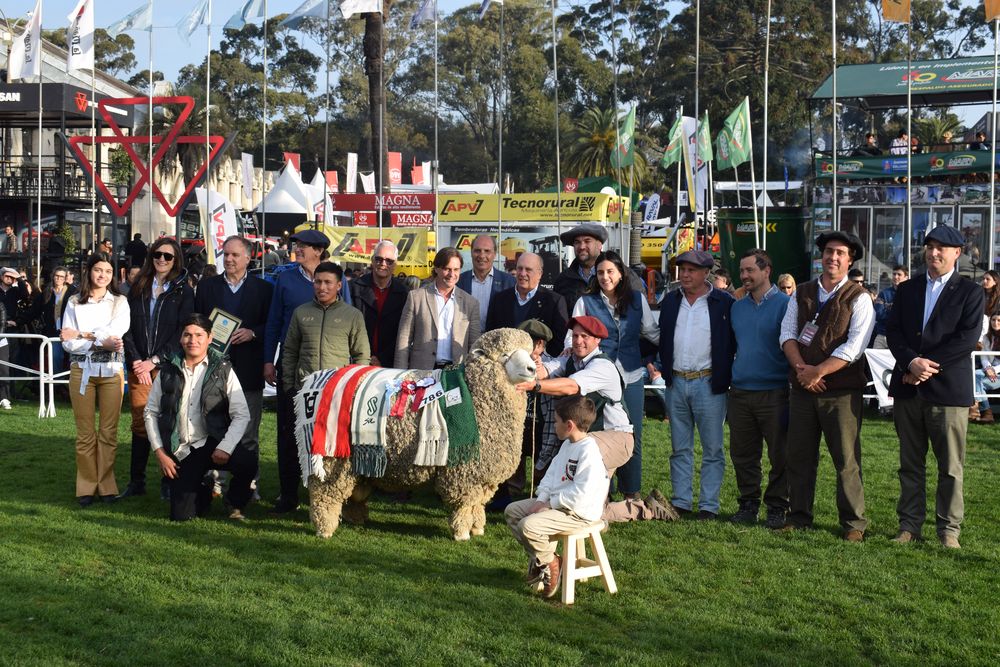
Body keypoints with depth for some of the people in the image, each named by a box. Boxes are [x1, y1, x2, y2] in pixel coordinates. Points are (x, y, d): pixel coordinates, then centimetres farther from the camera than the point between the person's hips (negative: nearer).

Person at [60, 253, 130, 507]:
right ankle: (86, 486, 8)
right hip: (82, 370, 0)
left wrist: (82, 335, -8)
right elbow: (67, 342, -1)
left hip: (111, 370, 0)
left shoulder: (120, 302, 8)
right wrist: (100, 343, -13)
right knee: (85, 432, 2)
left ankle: (106, 485, 8)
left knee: (109, 431, 1)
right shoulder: (74, 303, 8)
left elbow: (116, 331, -9)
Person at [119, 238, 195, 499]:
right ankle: (136, 482, 9)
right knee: (139, 424, 3)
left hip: (168, 367, -2)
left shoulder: (183, 292, 3)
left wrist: (154, 361, -10)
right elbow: (128, 328, 6)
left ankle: (169, 482, 6)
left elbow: (181, 333, -3)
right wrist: (136, 361, -6)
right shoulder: (138, 288, 11)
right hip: (139, 366, 2)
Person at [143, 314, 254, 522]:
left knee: (247, 462, -33)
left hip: (213, 443, -2)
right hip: (181, 451, 2)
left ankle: (235, 503, 1)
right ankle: (203, 492, 30)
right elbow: (150, 413, 10)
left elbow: (242, 415, -6)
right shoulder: (168, 371, 6)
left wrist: (225, 448, -20)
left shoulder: (223, 370, -1)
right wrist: (160, 452, 1)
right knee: (181, 516, -8)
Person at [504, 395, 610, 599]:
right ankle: (538, 556, 16)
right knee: (512, 511, 9)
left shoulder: (588, 452, -23)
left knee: (528, 526, -26)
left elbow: (581, 494, -27)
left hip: (578, 513, -11)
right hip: (554, 502, 11)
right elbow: (551, 474, 14)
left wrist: (550, 504, -18)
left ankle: (549, 563, -1)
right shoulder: (567, 445, 11)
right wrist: (541, 500, -2)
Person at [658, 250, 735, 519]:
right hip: (677, 383, 5)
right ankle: (680, 503, 16)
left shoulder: (724, 302, -4)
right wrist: (665, 370, 8)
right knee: (680, 449, 10)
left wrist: (725, 377, -5)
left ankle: (708, 505, 7)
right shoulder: (671, 301, 10)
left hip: (708, 383, -4)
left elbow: (733, 342, -2)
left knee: (712, 449, 1)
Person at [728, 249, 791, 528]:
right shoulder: (737, 307, 13)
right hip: (740, 393, 5)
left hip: (774, 393, -5)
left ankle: (776, 507, 11)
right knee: (742, 454, 8)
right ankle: (748, 503, 19)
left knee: (780, 455, 0)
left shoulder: (785, 304, -4)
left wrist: (794, 391, -9)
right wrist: (727, 383, 16)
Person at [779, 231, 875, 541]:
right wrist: (801, 368, -10)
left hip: (842, 390, -4)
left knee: (846, 459, -1)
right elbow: (787, 333, 6)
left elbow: (854, 347, -11)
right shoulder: (802, 293, 12)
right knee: (799, 456, 8)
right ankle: (799, 515, 19)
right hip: (802, 388, 4)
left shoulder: (858, 298, -2)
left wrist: (818, 371, -15)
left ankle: (853, 522, 7)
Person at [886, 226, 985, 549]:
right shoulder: (907, 289, 13)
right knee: (910, 463, 9)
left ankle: (949, 528, 11)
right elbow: (893, 331, 4)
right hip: (908, 387, 4)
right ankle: (909, 524, 17)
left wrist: (929, 365, -14)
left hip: (948, 388, -3)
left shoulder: (970, 292, 1)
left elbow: (967, 338, -9)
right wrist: (911, 362, -13)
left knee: (950, 466, 2)